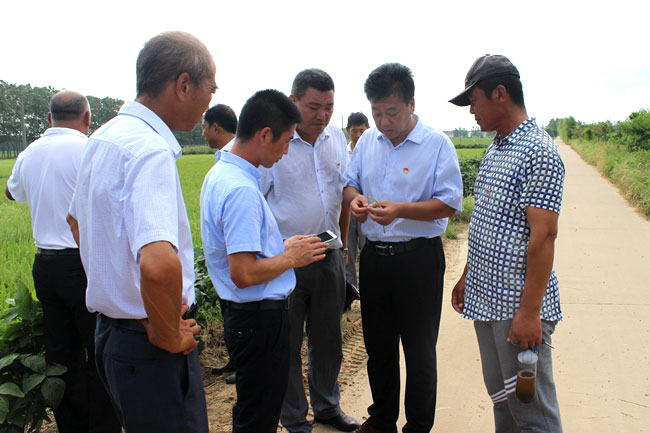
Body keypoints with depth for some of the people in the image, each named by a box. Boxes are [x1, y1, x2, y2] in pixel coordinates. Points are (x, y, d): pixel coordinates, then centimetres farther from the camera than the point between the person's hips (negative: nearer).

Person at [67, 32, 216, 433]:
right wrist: (168, 336, -21)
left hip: (111, 323, 9)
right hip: (149, 347, -9)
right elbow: (158, 263, -39)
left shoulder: (103, 138, 8)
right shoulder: (150, 150, -23)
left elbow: (77, 220, 24)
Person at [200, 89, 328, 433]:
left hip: (243, 314, 10)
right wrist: (291, 257, -13)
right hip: (259, 318, -10)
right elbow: (244, 274, -28)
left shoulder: (219, 173, 8)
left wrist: (281, 246, 12)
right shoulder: (242, 190, -25)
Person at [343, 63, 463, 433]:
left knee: (419, 352, 8)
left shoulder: (437, 144, -9)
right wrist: (355, 198, -8)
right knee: (377, 345, 17)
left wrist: (400, 210, -26)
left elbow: (450, 204, -13)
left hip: (418, 259, -5)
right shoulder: (367, 141, 7)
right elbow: (350, 182, 17)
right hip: (374, 256, 5)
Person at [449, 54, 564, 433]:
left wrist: (530, 312, -22)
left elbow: (543, 236, -21)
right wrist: (467, 277, 19)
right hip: (486, 299, 9)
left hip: (519, 305, -9)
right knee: (501, 396, 19)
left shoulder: (538, 153, -16)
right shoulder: (495, 149, 13)